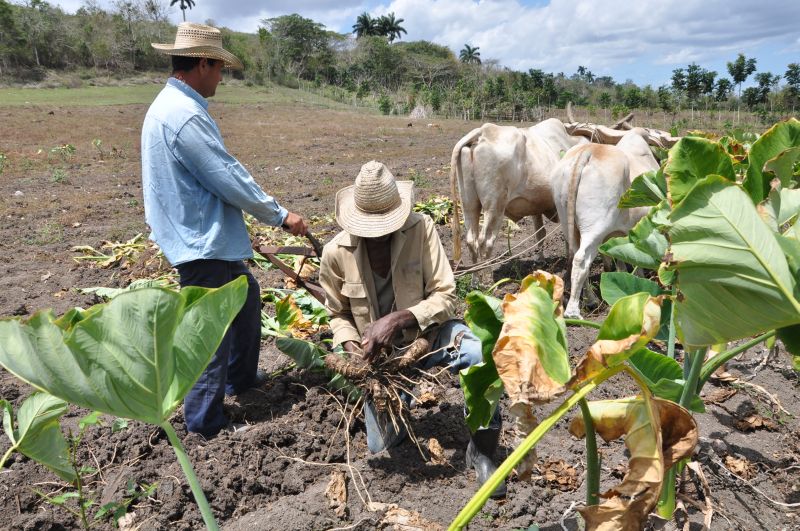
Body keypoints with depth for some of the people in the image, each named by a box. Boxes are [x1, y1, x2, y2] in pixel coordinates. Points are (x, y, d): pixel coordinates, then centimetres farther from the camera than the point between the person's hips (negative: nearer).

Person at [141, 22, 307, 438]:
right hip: (201, 244, -11)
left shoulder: (173, 105, 12)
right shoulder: (184, 115, -23)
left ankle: (241, 377, 40)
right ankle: (204, 418, 18)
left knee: (246, 297, 24)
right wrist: (281, 216, -10)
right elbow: (230, 179, -22)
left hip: (211, 236, 11)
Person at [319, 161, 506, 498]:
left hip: (427, 332, -2)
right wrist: (352, 346, -17)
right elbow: (338, 314, 4)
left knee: (481, 357, -35)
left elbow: (445, 297, -19)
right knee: (382, 447, 3)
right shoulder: (336, 252, -13)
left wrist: (398, 319, -34)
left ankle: (481, 452, -12)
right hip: (382, 352, 2)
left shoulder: (421, 229, -19)